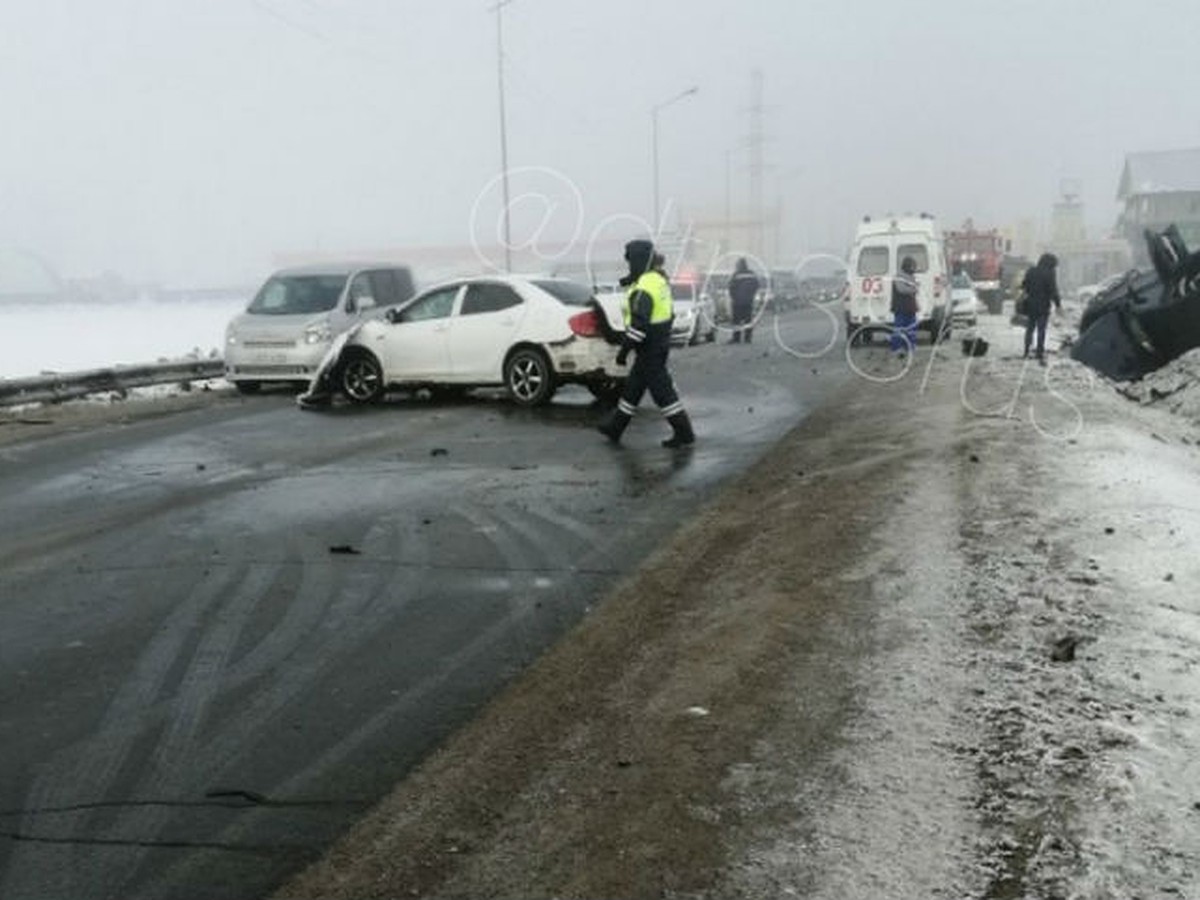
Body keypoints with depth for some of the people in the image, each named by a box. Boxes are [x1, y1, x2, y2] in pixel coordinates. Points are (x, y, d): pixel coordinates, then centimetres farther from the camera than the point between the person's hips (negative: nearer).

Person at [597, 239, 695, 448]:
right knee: (633, 386, 17)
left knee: (661, 389, -4)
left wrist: (624, 349, -21)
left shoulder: (643, 288, -22)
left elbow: (639, 324, -27)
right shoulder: (659, 280, 10)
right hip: (660, 343, 10)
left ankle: (684, 433, 1)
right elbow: (669, 312, 18)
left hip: (649, 350, -10)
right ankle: (615, 428, 27)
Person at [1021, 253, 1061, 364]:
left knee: (1030, 329, 16)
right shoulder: (1050, 273, -12)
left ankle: (1027, 352, 20)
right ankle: (1040, 356, -4)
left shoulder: (1031, 272, 5)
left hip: (1030, 305, 5)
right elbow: (1053, 291, -13)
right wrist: (1058, 304, -7)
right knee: (1041, 331, -2)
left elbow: (1024, 286, 13)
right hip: (1043, 306, -5)